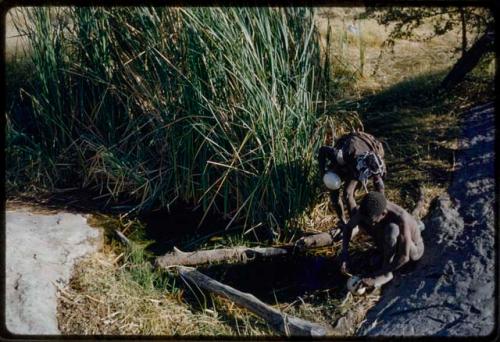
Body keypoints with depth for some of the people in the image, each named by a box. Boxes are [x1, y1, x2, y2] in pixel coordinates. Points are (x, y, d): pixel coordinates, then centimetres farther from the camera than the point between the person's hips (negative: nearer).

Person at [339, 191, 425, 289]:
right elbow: (348, 227, -11)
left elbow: (404, 257, -37)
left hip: (413, 251, -5)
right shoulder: (368, 208, -25)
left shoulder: (400, 218, -40)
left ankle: (386, 272, -17)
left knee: (391, 228, -36)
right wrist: (344, 252, -24)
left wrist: (376, 275, -35)